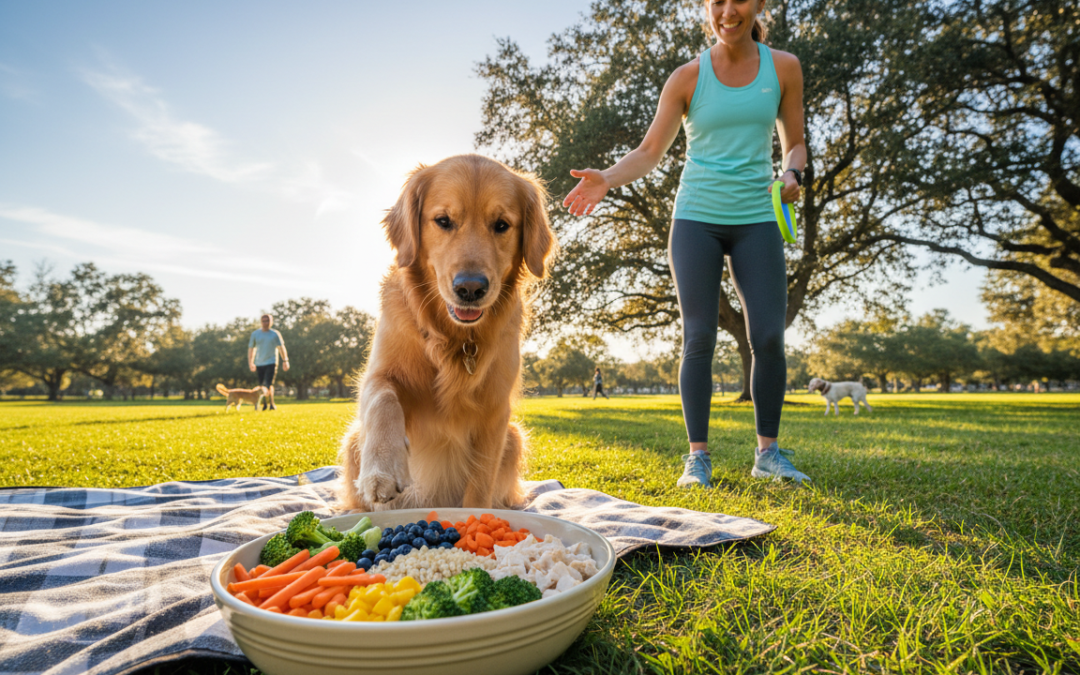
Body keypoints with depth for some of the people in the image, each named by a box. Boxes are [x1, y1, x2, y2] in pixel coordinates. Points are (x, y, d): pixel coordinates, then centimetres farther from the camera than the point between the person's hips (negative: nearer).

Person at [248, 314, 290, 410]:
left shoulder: (275, 334, 2)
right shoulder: (255, 334, 6)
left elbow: (281, 347, 5)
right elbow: (251, 349, 10)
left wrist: (285, 361, 0)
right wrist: (250, 362, 6)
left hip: (271, 362, -3)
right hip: (259, 363, 3)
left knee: (269, 384, -15)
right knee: (261, 385, 9)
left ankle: (272, 404, -9)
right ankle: (264, 404, 22)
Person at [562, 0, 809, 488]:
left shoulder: (783, 68, 7)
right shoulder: (688, 77, 3)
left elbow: (794, 143, 14)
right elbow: (649, 152, 0)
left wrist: (792, 174, -9)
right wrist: (606, 179, -18)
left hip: (756, 219, 2)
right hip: (696, 218, -1)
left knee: (769, 336, -8)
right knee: (699, 337, -6)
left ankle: (768, 453, 7)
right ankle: (698, 456, 2)